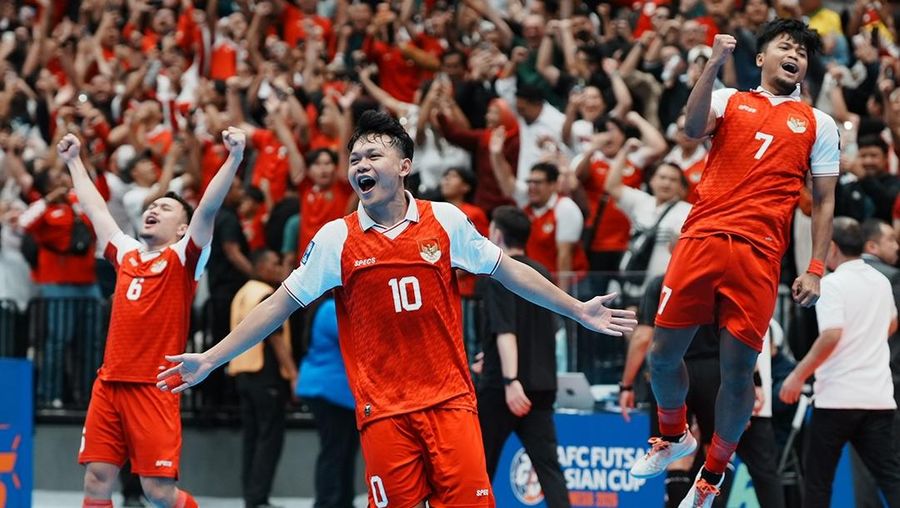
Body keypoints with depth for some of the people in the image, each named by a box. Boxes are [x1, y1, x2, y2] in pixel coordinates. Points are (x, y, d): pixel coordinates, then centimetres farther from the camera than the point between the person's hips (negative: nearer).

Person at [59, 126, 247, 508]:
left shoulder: (183, 258, 1)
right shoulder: (126, 254, 16)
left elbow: (208, 208, -12)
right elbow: (96, 210, 30)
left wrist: (234, 158, -24)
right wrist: (74, 161, 38)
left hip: (154, 387, -5)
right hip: (109, 384, 6)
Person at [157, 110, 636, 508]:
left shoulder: (446, 220, 2)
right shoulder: (335, 239, 1)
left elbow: (507, 270, 12)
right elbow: (281, 303, 5)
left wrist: (578, 310, 12)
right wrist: (209, 359, 2)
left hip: (449, 400, 0)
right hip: (383, 411, 0)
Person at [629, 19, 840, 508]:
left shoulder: (819, 124, 16)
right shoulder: (730, 100, 15)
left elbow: (824, 201, 14)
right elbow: (692, 127, -6)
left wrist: (815, 269, 5)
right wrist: (714, 64, -15)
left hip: (758, 255, 0)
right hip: (700, 241, 0)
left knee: (738, 369, -3)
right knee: (663, 353, 0)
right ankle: (674, 436, 30)